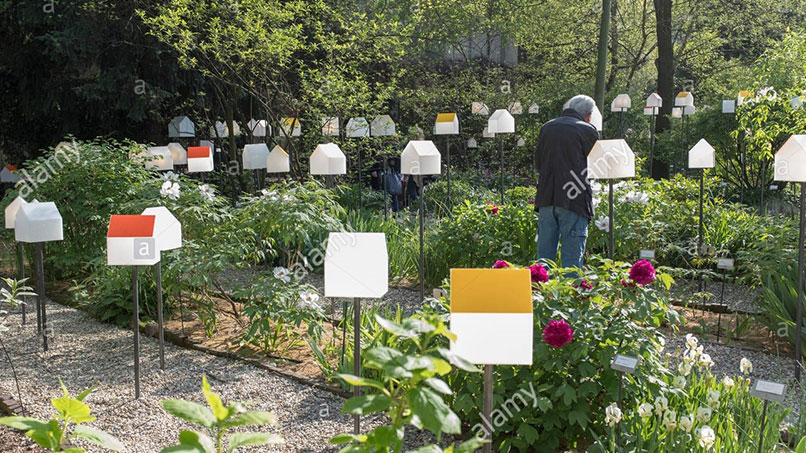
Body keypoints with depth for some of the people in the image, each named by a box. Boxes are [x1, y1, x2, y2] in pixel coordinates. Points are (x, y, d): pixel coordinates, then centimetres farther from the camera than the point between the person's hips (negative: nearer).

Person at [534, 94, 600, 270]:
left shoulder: (546, 128, 14)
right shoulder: (587, 130, -3)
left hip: (545, 198, 5)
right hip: (574, 201, -5)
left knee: (544, 255, 10)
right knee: (572, 257, -1)